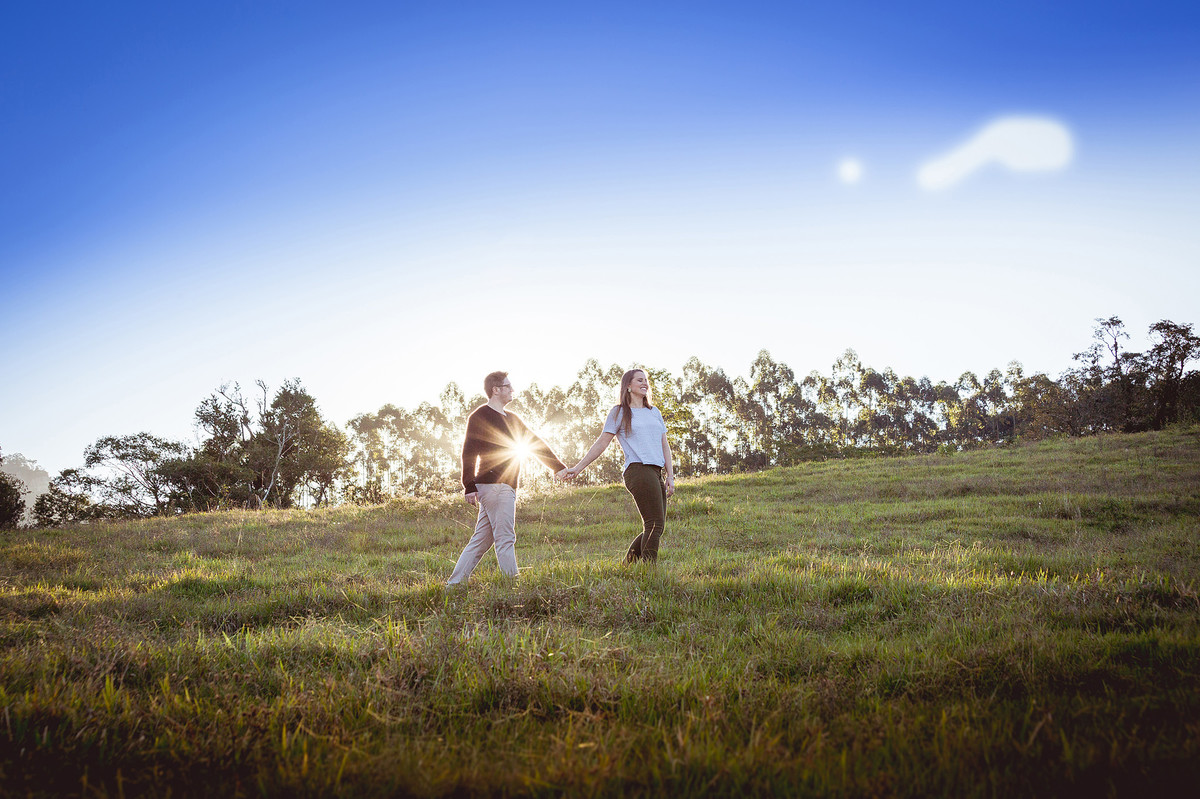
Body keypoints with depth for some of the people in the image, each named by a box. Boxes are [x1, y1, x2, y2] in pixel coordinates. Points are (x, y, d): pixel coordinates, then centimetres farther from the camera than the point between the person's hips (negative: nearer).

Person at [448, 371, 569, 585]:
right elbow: (469, 452, -11)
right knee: (505, 538, -10)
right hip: (494, 486, -9)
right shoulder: (480, 416, -4)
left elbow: (535, 443, 26)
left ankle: (454, 583, 11)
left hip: (505, 487, 9)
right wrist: (470, 487, -19)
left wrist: (558, 466, 18)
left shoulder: (511, 419, 23)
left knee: (481, 540, 8)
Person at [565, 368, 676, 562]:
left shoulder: (654, 412, 24)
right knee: (655, 524, -15)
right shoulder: (619, 412, 7)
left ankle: (627, 566, 12)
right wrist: (578, 468, 2)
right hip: (638, 471, -7)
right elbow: (601, 443, 7)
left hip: (656, 473, 7)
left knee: (654, 527, 4)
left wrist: (670, 476, 13)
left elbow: (664, 446, 22)